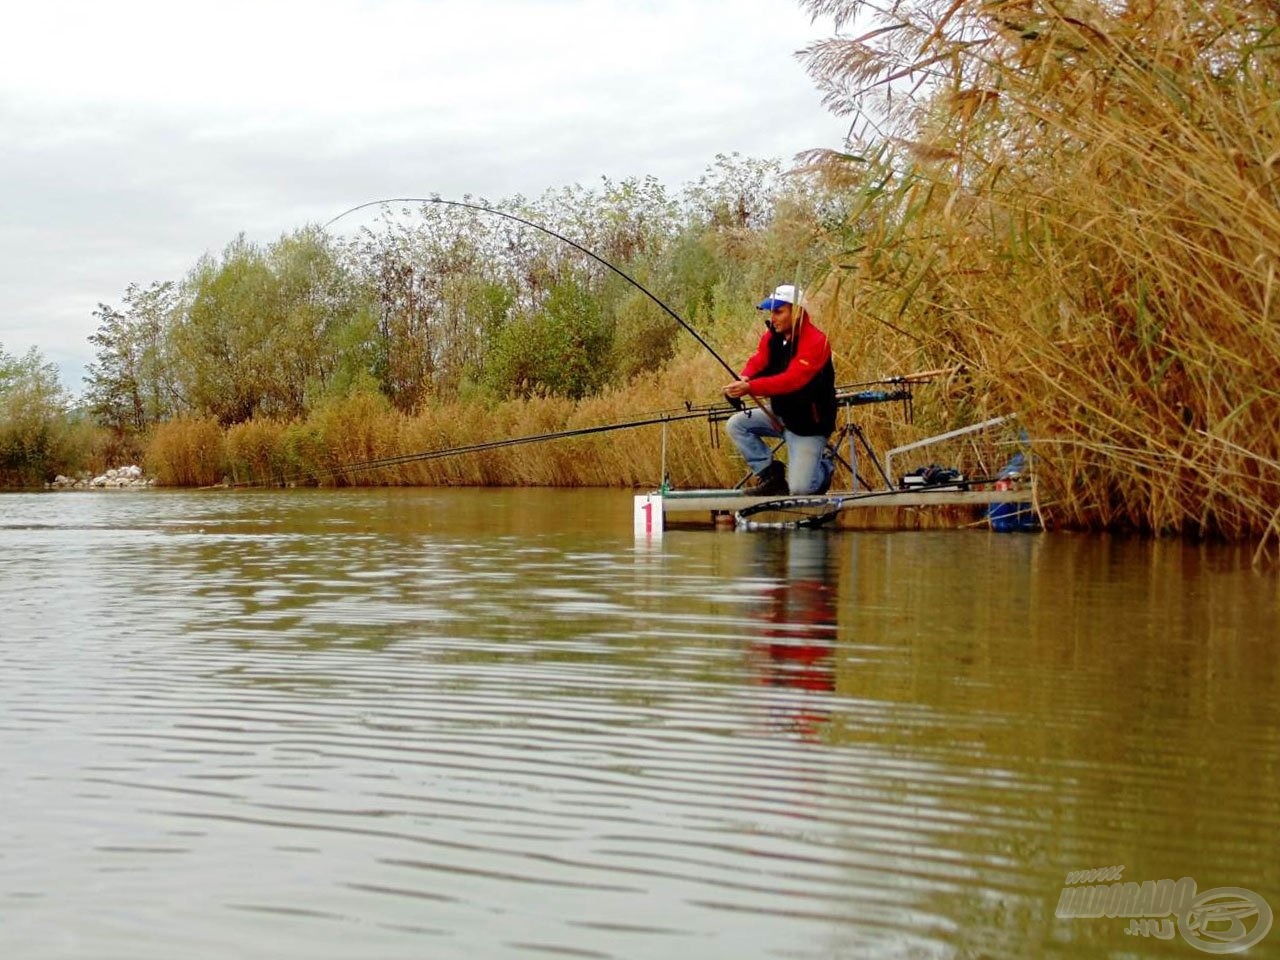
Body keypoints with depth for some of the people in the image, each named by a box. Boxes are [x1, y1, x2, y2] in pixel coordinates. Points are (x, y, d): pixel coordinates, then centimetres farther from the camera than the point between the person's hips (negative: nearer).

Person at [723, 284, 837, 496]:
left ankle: (824, 465, 20)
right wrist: (744, 379, -32)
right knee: (736, 425, -8)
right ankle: (769, 474, 4)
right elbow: (757, 362, -7)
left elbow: (792, 380, -35)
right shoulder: (773, 336, 0)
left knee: (800, 488, -14)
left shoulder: (815, 342, -24)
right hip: (780, 415, 7)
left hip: (809, 423, -7)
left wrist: (750, 388, -44)